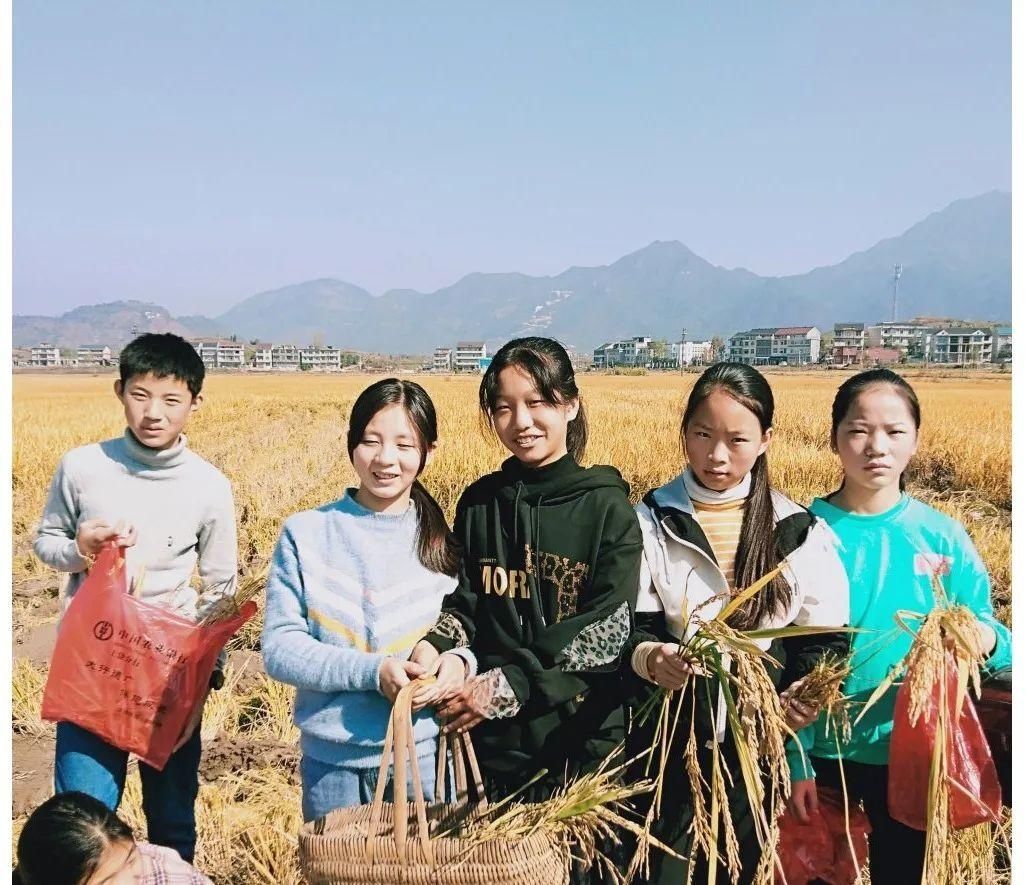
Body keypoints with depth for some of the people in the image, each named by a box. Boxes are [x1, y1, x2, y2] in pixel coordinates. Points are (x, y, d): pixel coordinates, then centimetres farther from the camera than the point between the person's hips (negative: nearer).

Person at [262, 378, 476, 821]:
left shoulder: (442, 542, 2)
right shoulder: (305, 533, -4)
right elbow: (279, 648, -7)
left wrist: (459, 662, -17)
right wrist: (371, 671, -20)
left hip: (425, 754, 1)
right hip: (332, 760, -1)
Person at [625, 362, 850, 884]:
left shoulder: (798, 531, 1)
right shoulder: (651, 522, -3)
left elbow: (827, 638, 1)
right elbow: (627, 626, -6)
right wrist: (649, 657, -28)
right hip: (671, 741, -1)